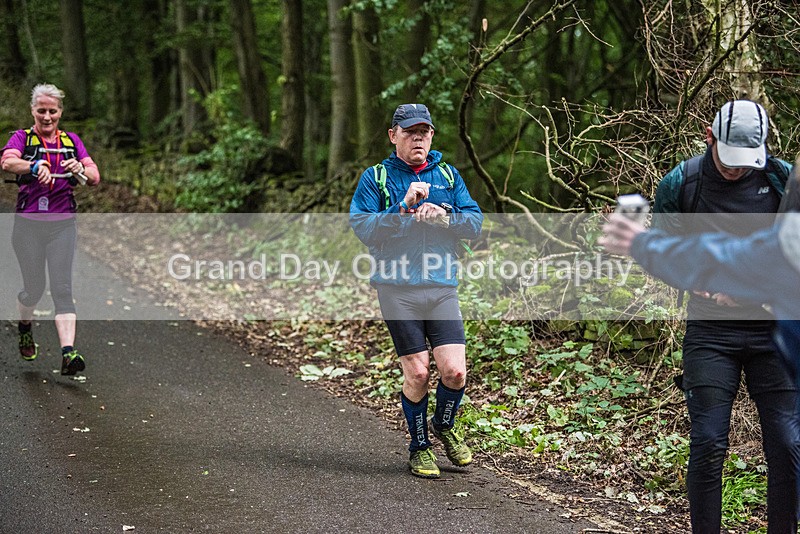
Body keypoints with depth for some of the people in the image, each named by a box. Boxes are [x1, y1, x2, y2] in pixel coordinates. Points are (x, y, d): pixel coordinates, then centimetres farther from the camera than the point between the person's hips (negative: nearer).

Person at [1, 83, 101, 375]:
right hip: (28, 225, -1)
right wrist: (35, 166, -40)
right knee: (34, 289, 7)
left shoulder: (71, 141, 10)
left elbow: (94, 177, 2)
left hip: (63, 225, 1)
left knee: (62, 289, -9)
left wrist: (80, 169, -22)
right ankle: (25, 328, 40)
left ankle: (68, 354, -18)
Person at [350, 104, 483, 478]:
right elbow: (362, 227, -7)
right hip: (397, 289, -2)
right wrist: (405, 208, -15)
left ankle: (444, 425, 24)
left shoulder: (448, 176, 15)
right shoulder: (375, 177, 5)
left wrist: (442, 217, -11)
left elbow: (475, 222, 7)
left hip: (442, 288, 3)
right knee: (417, 373, -3)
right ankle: (419, 447, 18)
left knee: (454, 370, -7)